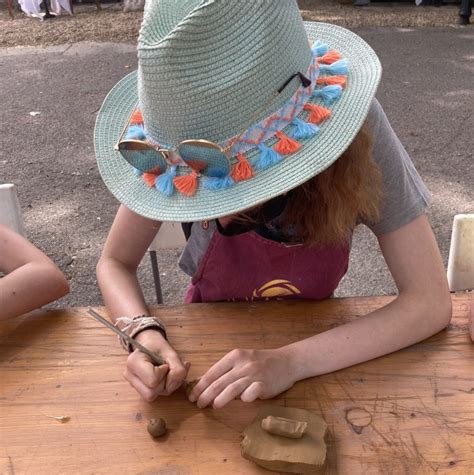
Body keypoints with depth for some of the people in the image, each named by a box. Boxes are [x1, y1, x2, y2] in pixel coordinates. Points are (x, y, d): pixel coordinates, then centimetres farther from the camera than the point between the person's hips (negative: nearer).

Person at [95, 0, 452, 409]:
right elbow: (115, 262, -11)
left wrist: (292, 361, -33)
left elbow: (431, 302, -23)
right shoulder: (182, 140, -23)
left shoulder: (354, 128, -26)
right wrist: (145, 333, -30)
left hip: (306, 336, 0)